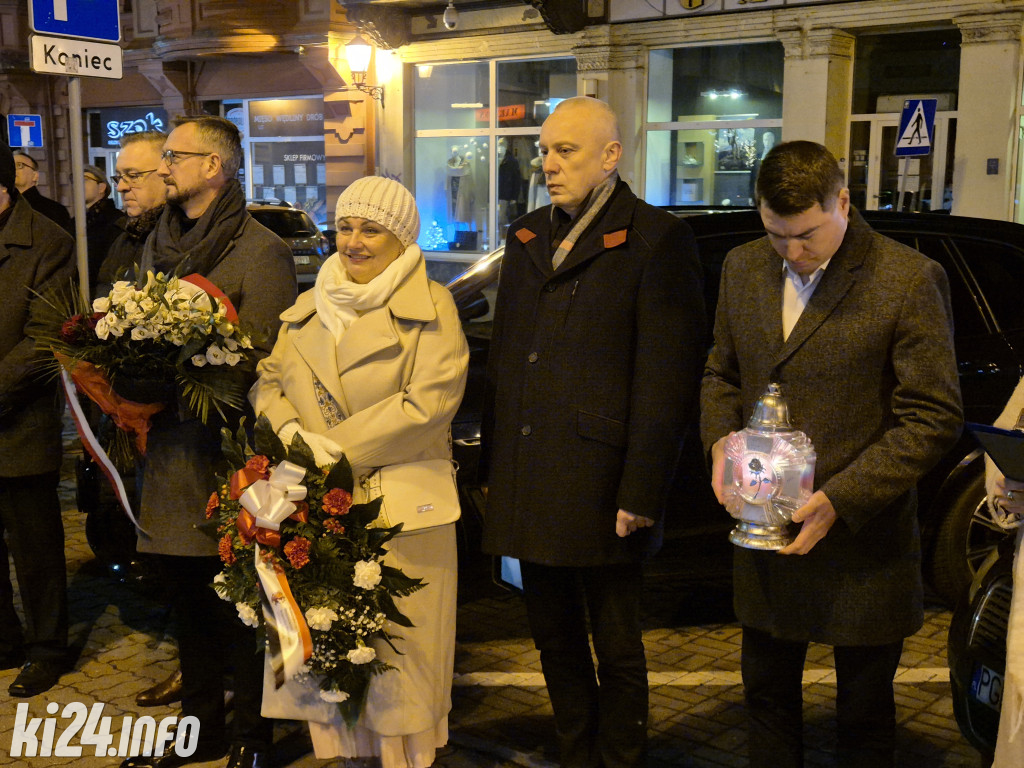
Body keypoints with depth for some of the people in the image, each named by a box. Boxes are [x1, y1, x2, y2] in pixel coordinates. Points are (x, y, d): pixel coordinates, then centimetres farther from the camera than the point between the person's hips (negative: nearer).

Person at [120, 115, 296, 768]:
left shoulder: (261, 250, -9)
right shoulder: (159, 243, 15)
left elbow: (259, 360, -15)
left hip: (228, 451, -7)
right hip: (170, 448, 7)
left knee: (238, 603, 3)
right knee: (187, 596, 16)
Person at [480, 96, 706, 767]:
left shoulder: (656, 240, -7)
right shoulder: (528, 237, 14)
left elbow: (667, 380, -12)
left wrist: (640, 494, -16)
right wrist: (495, 470, 12)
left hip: (600, 487, -6)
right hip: (530, 485, 6)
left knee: (617, 648, 9)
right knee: (555, 638, 17)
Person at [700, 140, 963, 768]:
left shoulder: (910, 280, -13)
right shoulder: (743, 268, 4)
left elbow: (934, 418, -13)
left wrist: (839, 500, -20)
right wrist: (721, 439, -6)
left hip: (863, 544, -4)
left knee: (865, 717, 14)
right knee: (767, 696, 19)